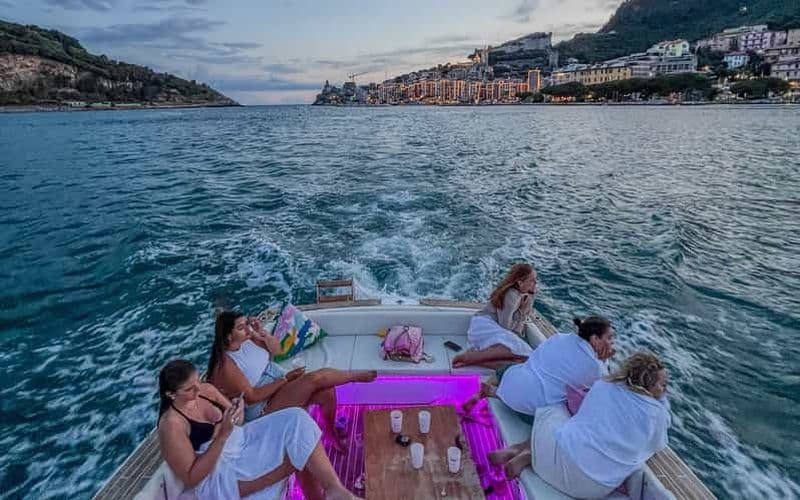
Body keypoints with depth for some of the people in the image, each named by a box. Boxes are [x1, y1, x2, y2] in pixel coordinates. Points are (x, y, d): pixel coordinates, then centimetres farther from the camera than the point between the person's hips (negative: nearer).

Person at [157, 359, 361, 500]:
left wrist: (237, 411, -13)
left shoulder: (206, 390, -1)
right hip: (219, 479, -7)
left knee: (296, 420, -15)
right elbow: (191, 479, -20)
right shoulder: (172, 424, -21)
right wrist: (223, 435, -28)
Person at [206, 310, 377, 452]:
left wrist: (262, 333, -12)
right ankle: (358, 376, -1)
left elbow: (276, 349, 8)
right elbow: (251, 397, -22)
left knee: (327, 391, -11)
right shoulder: (225, 364, -22)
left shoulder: (247, 339, -2)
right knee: (316, 378, -23)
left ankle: (332, 428, 15)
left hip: (281, 386, 7)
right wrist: (285, 379, -21)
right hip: (264, 409, -7)